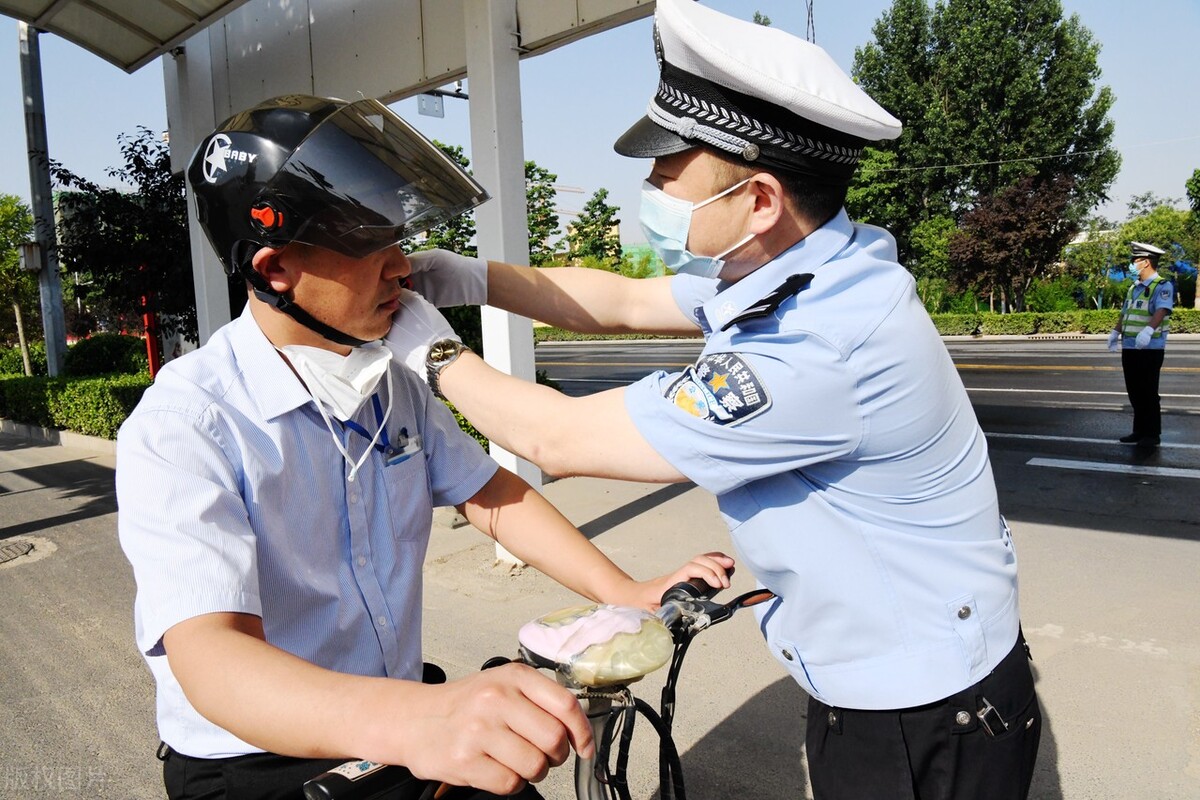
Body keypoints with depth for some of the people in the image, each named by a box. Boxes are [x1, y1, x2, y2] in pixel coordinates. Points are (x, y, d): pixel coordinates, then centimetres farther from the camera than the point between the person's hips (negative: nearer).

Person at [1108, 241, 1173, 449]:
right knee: (1134, 392, 11)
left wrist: (1148, 330, -40)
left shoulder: (1162, 286, -9)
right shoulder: (1134, 288, 17)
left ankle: (1152, 434, 7)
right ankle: (1139, 430, 20)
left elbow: (1161, 310, -25)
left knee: (1148, 392, -2)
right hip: (1129, 347, 8)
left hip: (1150, 348, -8)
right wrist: (1116, 332, 17)